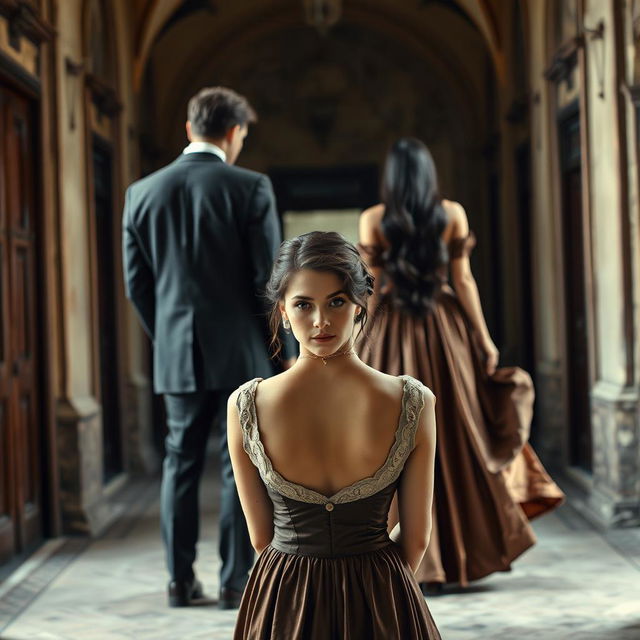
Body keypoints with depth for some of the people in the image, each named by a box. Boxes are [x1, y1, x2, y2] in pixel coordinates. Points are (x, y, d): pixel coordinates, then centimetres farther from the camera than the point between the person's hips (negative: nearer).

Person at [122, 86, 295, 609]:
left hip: (177, 354, 4)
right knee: (241, 467, 3)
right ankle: (236, 582, 6)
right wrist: (286, 350, 1)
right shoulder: (250, 188, -9)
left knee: (181, 463, 12)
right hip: (242, 351, -4)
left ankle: (181, 580, 15)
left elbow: (137, 283, 7)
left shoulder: (143, 192, 3)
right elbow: (269, 279, -10)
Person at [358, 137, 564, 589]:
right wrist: (484, 339, 4)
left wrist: (365, 347, 6)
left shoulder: (373, 220, -3)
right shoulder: (452, 213, -1)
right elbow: (463, 280, -2)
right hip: (445, 331, 1)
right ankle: (476, 548, 19)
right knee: (460, 435, 12)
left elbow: (371, 288, -2)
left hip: (394, 335, -1)